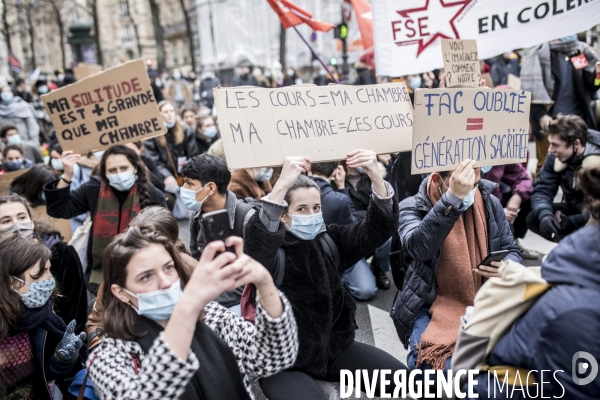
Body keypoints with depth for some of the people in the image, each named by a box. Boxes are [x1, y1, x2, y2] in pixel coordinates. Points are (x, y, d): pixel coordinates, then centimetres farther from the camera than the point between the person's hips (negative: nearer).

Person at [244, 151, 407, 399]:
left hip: (335, 348, 5)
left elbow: (378, 229, -11)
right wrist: (281, 185, -48)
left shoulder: (329, 240, 0)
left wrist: (375, 177, -28)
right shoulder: (269, 251, -14)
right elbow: (256, 246, -38)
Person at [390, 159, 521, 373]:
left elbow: (512, 251, 14)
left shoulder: (490, 203, 4)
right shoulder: (412, 208, -9)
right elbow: (419, 248, -31)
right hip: (433, 308, -4)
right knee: (447, 368, -28)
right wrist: (452, 198, -42)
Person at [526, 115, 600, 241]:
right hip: (575, 210, 6)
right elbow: (542, 189, -9)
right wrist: (545, 215, -28)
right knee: (533, 218, -12)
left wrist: (570, 222, -25)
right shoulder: (556, 157, -9)